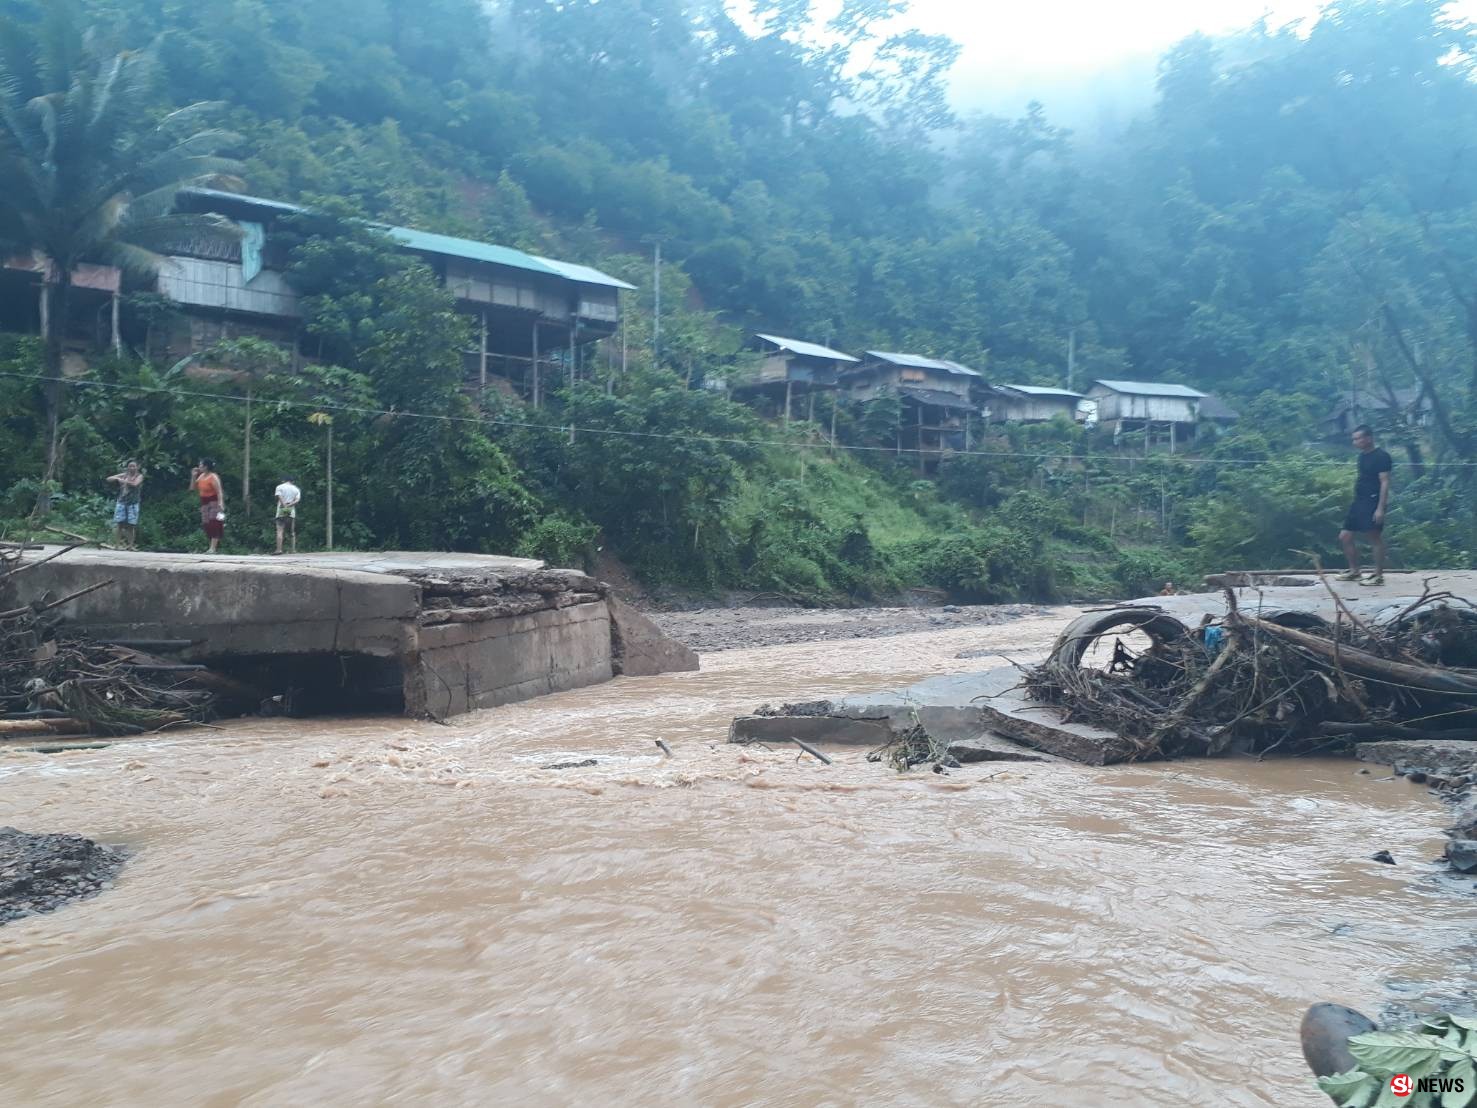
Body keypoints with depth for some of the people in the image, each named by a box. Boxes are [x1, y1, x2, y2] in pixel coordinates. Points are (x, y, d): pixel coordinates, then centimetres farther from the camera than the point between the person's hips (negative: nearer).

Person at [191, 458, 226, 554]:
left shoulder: (213, 477, -15)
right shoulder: (201, 476, 9)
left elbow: (219, 492, -19)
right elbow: (193, 488, 16)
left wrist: (221, 504, -29)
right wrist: (193, 476, 4)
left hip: (214, 503, -9)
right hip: (204, 503, 9)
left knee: (213, 524, -13)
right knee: (207, 526, 6)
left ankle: (213, 549, -17)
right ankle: (216, 548, 10)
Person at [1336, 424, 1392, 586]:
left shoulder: (1381, 457, -11)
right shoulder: (1362, 456, 14)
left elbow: (1385, 482, -16)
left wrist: (1381, 507, -21)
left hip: (1372, 502, -9)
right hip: (1359, 502, 9)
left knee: (1375, 538, -5)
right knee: (1344, 537, 9)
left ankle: (1378, 576, 2)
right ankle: (1354, 571, 21)